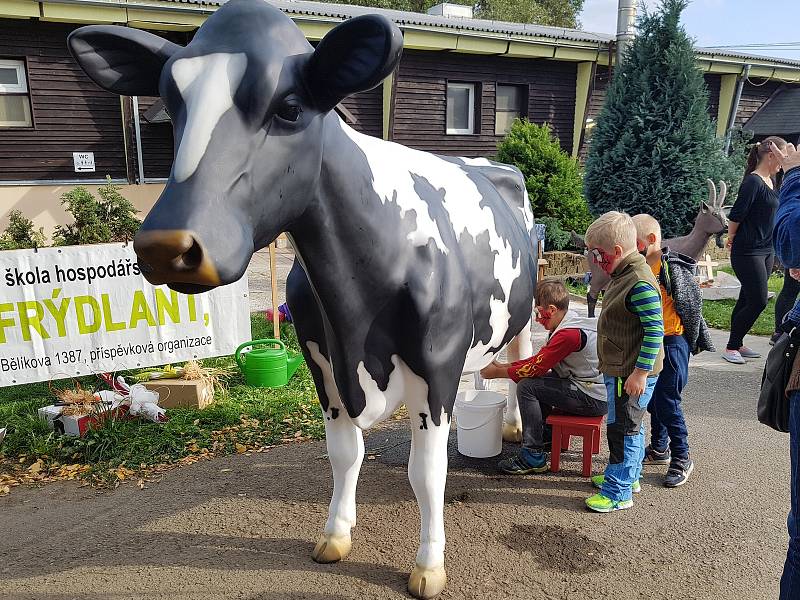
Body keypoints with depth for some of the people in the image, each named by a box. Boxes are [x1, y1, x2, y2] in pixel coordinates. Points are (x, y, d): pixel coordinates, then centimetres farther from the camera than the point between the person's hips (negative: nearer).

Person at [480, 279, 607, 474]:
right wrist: (503, 365, 7)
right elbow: (539, 359, 12)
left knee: (526, 386, -14)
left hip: (594, 399, -10)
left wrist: (498, 372, -8)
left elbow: (536, 368, -19)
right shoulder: (566, 325, 8)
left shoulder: (569, 334, -24)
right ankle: (544, 436, 27)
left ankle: (533, 457, -9)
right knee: (537, 380, 19)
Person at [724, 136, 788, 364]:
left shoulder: (772, 180, 12)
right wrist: (732, 237, -2)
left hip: (767, 251, 9)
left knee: (747, 300, 12)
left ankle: (737, 344, 21)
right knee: (758, 301, -8)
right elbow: (736, 214, -15)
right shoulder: (753, 181, -15)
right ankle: (731, 347, 4)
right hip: (748, 252, -9)